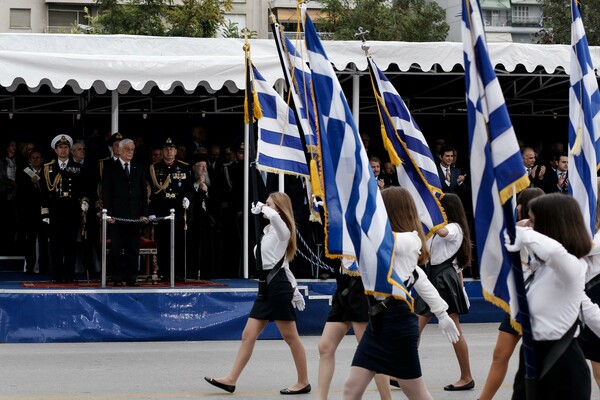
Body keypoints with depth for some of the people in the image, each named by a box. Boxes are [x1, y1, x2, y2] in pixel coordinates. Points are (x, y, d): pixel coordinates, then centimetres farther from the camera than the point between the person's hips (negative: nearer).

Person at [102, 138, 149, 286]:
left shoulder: (139, 169, 13)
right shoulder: (110, 169, 4)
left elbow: (143, 192, 11)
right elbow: (106, 193, 0)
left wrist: (144, 213, 2)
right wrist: (108, 214, -9)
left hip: (135, 216, 3)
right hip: (117, 216, -3)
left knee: (133, 249, 3)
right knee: (116, 249, -1)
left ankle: (132, 278, 7)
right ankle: (117, 278, 4)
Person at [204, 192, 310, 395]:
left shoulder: (281, 228, -7)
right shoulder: (270, 229, 21)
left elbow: (273, 215, -34)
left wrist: (261, 208, -12)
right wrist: (294, 290, 20)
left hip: (278, 286, -9)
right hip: (267, 286, 9)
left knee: (290, 337, -2)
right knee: (248, 335, 4)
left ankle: (303, 382, 7)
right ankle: (231, 379, 3)